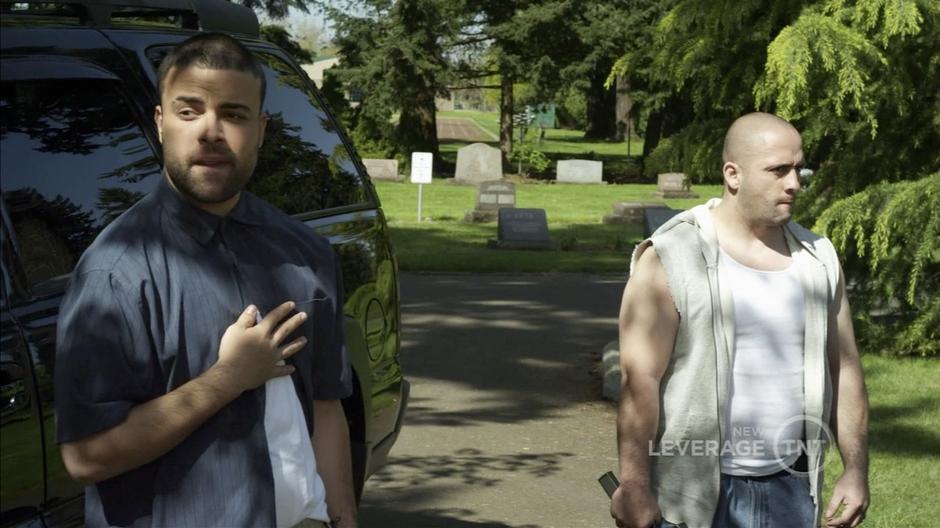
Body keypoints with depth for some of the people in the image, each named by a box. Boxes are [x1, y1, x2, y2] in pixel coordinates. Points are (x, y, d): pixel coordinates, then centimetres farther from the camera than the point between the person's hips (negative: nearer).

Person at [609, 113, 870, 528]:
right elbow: (639, 379, -14)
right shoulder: (670, 260, -10)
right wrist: (634, 484, -17)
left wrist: (855, 470, 7)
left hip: (791, 493, 5)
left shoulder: (817, 259, 7)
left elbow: (844, 370, 11)